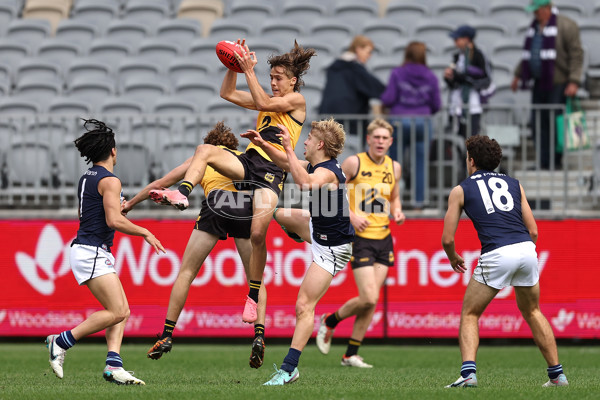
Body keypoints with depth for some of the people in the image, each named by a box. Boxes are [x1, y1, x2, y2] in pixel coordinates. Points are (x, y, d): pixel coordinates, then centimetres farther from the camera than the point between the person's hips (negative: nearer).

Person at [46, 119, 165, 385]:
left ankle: (113, 365, -7)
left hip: (95, 253, 10)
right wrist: (145, 233, -10)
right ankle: (61, 341, -9)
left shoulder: (87, 178, 16)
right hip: (92, 252, -10)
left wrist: (120, 206, 36)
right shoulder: (109, 180, -12)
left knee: (122, 311, 4)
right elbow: (114, 221, -21)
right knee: (116, 312, -14)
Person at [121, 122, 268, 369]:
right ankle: (259, 334, -8)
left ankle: (167, 335, 4)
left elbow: (159, 184, 35)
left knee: (186, 272, 9)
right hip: (248, 207, 1)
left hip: (216, 204, -1)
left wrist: (129, 204, 44)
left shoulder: (203, 157, 30)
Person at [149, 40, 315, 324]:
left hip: (271, 172, -7)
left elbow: (262, 103, -12)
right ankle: (182, 194, -35)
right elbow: (227, 93, 20)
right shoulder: (268, 100, 22)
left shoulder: (297, 100, 2)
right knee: (205, 150, -21)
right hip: (248, 162, 7)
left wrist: (249, 70, -12)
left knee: (257, 233, -17)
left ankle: (253, 296, -7)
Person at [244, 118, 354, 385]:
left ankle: (289, 369, -18)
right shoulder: (315, 166, 0)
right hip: (320, 232, 11)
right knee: (283, 215, 38)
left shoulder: (327, 173, -29)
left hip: (331, 249, -11)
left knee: (304, 305, -16)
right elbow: (287, 164, 19)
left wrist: (289, 147, -46)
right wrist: (263, 145, 10)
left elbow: (304, 182, -52)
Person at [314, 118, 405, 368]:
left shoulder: (394, 167, 9)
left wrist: (397, 212, 2)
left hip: (383, 238, 5)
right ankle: (329, 322, 14)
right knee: (369, 299, -14)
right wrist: (352, 215, -14)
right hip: (361, 237, -5)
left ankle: (351, 354, 12)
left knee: (371, 301, 2)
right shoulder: (354, 163, -7)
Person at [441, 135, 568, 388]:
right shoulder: (514, 184, 21)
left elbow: (447, 239, 10)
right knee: (532, 312, 23)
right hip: (526, 250, 4)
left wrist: (453, 258, 31)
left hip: (497, 254, -4)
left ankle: (468, 373, -9)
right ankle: (557, 374, 19)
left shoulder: (461, 190, 13)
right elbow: (533, 231, 17)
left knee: (469, 314, 11)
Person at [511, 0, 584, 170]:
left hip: (558, 84, -7)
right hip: (540, 83, 7)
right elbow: (528, 53, 26)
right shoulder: (535, 26, 14)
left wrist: (574, 82, -19)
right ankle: (543, 163, 7)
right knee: (538, 124, 3)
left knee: (555, 124, -7)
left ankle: (556, 162, 2)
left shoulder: (566, 26, -9)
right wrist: (518, 75, 23)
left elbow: (576, 55, -12)